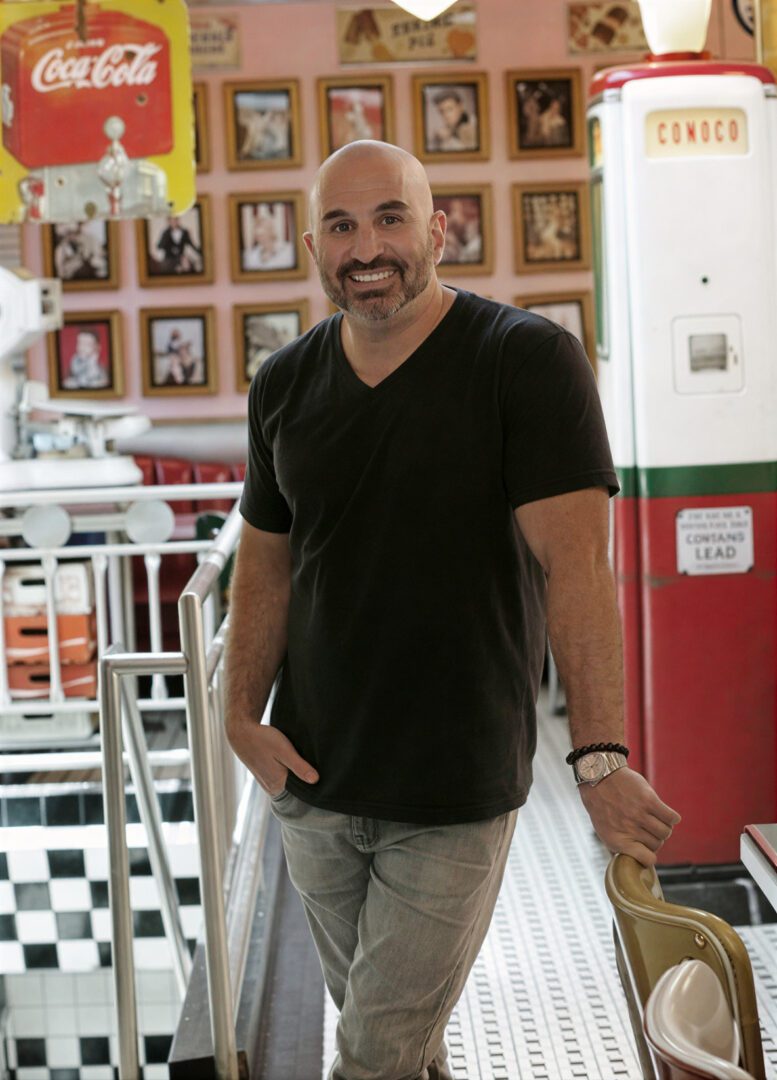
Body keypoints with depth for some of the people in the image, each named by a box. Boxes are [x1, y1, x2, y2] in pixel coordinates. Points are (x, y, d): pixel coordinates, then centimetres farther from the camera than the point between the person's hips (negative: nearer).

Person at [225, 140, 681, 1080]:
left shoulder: (529, 361, -13)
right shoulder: (284, 385, 4)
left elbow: (573, 560, -20)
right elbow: (266, 561, 10)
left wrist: (600, 757, -25)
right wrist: (242, 715, -1)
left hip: (457, 791, -5)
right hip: (312, 779, 5)